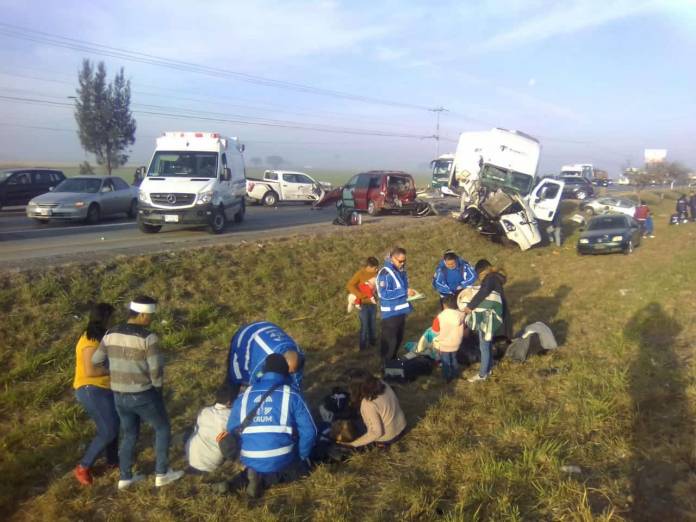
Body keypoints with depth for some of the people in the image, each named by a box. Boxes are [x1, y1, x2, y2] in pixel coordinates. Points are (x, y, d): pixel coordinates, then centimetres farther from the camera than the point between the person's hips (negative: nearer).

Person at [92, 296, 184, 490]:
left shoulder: (111, 334, -2)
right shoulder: (148, 337, -20)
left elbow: (96, 360, 10)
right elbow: (156, 369, -19)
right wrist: (157, 386, 0)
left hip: (119, 395, 6)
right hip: (144, 395, -6)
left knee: (129, 434, 23)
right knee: (162, 429, 16)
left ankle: (125, 478, 31)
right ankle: (162, 474, 21)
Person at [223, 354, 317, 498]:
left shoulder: (244, 396, 8)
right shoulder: (291, 394, -2)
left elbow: (231, 430, 16)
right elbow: (308, 431, -4)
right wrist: (301, 458, 12)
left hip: (250, 462, 3)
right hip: (282, 461, -3)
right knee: (303, 467, 28)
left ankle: (258, 477, 2)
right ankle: (275, 477, 0)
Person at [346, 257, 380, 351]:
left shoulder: (376, 273, -2)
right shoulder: (360, 274, -16)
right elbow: (349, 286, -19)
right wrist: (360, 295, -23)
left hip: (373, 302, 5)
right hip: (363, 303, -5)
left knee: (373, 323, 15)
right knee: (364, 324, 0)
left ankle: (372, 340, 33)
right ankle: (363, 344, 14)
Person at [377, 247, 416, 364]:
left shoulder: (401, 271, 7)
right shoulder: (385, 273, -20)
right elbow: (384, 293, -27)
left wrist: (409, 292, -1)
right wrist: (405, 292, -28)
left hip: (401, 311, 9)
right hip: (390, 313, -9)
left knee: (398, 339, 21)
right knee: (389, 341, 0)